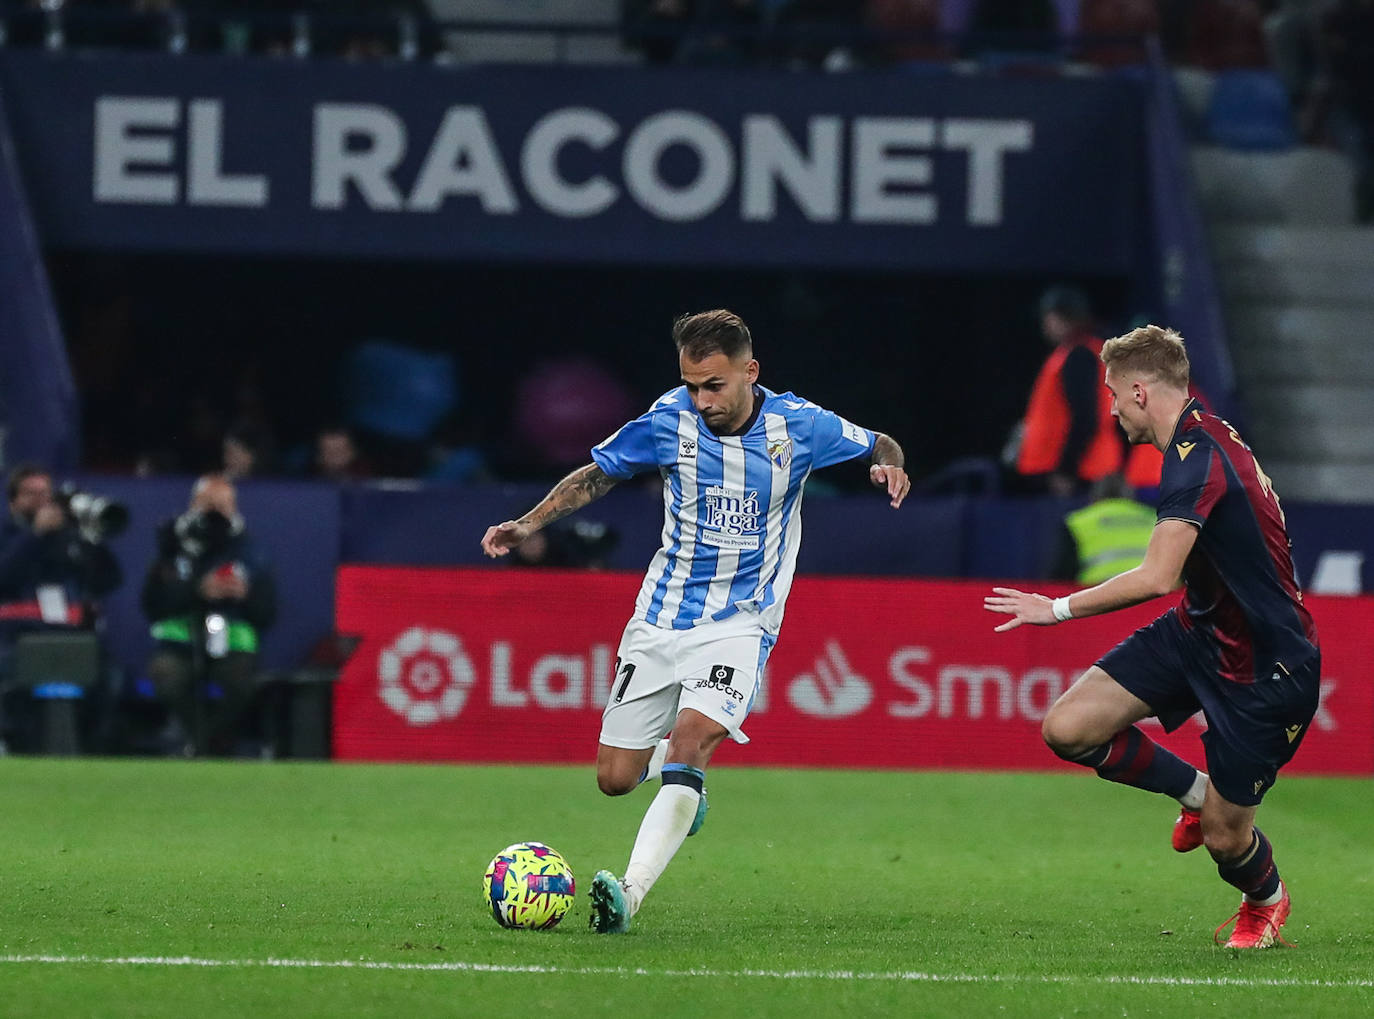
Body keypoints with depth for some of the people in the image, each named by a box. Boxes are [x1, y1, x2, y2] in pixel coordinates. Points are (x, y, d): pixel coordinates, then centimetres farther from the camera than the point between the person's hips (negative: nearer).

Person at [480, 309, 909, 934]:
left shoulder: (798, 426, -8)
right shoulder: (670, 419, -6)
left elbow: (879, 448, 10)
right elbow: (597, 475, 10)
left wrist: (889, 464, -14)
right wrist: (529, 523, -1)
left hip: (740, 622, -3)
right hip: (661, 618, 3)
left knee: (692, 736, -28)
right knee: (615, 779, 0)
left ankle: (629, 894, -37)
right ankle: (683, 784, 38)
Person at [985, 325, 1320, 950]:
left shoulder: (1197, 458, -26)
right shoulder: (1205, 437, 4)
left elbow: (1158, 577, -36)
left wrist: (1060, 608, -26)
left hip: (1262, 667, -9)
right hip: (1198, 631, 9)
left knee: (1224, 837, 1)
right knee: (1067, 728, -6)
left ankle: (1266, 900, 37)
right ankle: (1194, 788, 17)